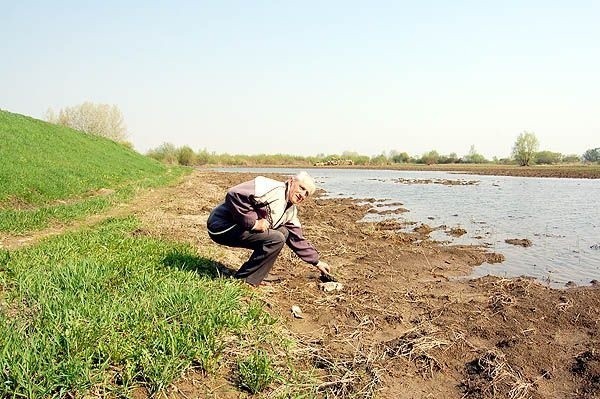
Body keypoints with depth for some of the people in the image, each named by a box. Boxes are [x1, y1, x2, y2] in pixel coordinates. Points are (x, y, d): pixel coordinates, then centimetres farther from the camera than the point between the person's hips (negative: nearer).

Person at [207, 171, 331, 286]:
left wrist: (317, 262, 19)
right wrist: (253, 222, -25)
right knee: (276, 239, -19)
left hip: (239, 228, 9)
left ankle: (255, 277, 6)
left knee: (283, 232, 5)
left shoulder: (291, 211, 12)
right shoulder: (273, 189, -19)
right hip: (222, 226, -9)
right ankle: (242, 280, -8)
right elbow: (234, 194, -30)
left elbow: (298, 239, 20)